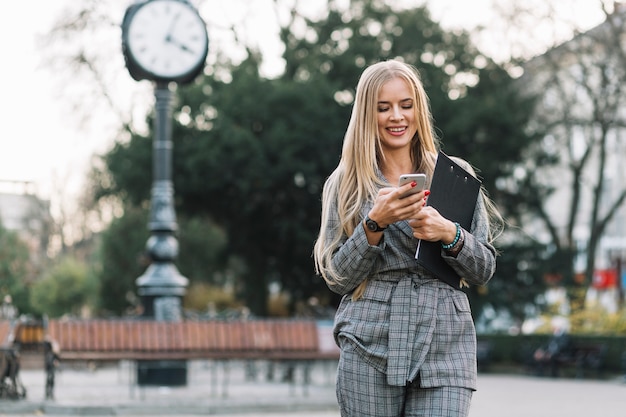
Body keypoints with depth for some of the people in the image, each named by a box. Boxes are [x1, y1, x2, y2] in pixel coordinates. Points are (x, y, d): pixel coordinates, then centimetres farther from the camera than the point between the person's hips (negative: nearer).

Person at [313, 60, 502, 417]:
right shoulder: (345, 185, 8)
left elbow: (484, 270, 8)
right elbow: (338, 278, 2)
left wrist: (449, 233, -10)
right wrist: (375, 223, -12)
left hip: (444, 349, 0)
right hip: (370, 350, 0)